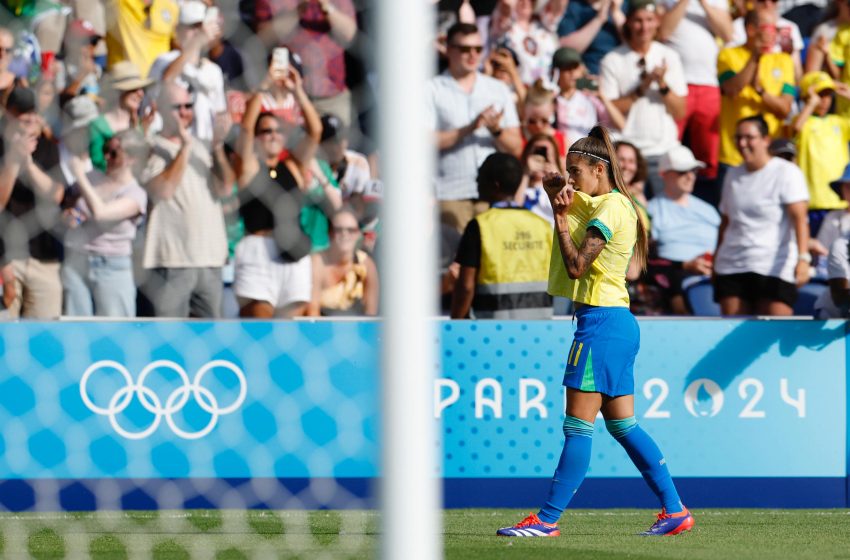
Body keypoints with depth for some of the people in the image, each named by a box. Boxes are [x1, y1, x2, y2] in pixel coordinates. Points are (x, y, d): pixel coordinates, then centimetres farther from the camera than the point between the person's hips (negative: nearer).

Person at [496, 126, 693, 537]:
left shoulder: (610, 208, -13)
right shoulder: (595, 202, 15)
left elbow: (577, 265, -20)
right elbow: (551, 184, 26)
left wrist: (561, 219, -11)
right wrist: (559, 188, 4)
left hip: (602, 322, -10)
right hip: (617, 323, 10)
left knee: (578, 427, -8)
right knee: (622, 425, 11)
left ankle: (548, 519, -7)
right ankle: (675, 510, 11)